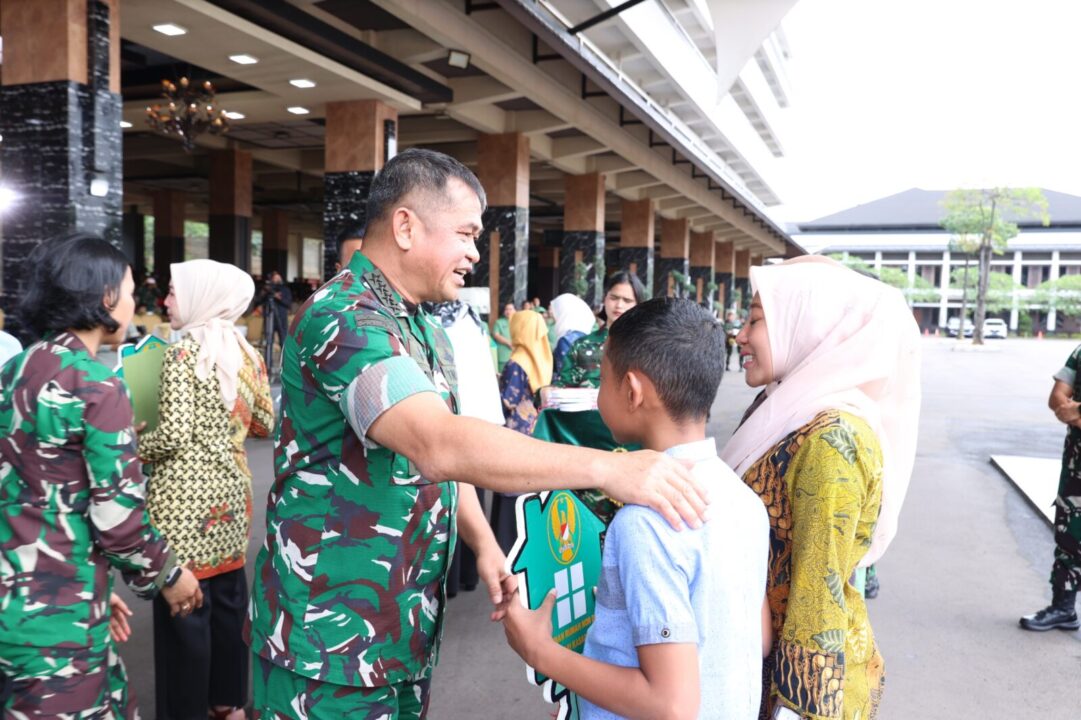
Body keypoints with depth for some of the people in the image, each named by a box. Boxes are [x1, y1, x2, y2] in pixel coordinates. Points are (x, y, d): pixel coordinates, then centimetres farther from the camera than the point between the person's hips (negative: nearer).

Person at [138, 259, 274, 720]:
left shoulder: (183, 350, -12)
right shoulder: (245, 351, 7)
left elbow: (174, 436, -18)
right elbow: (266, 423, 11)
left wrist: (130, 451, 0)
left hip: (185, 494, -7)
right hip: (230, 486, 7)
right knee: (227, 594, 16)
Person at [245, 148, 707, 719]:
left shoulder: (426, 329, 10)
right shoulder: (343, 318, -22)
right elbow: (438, 445, -36)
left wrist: (484, 545, 1)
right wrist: (604, 468, -36)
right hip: (331, 635, -8)